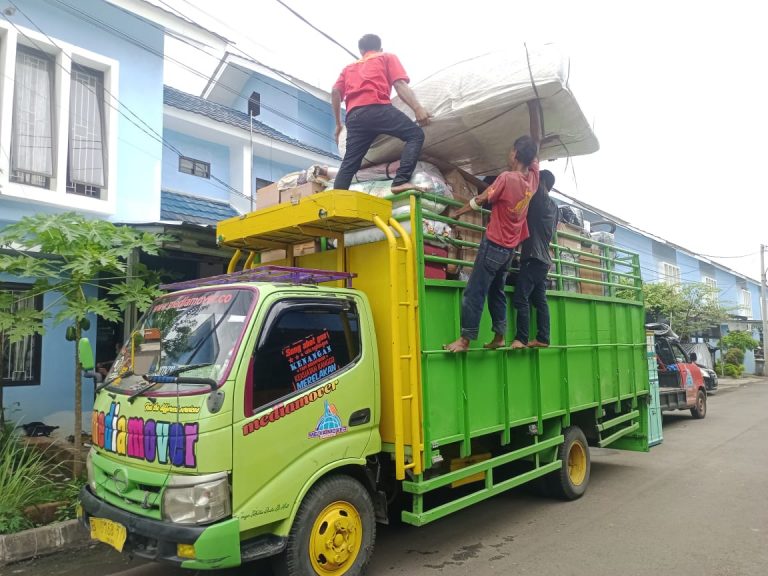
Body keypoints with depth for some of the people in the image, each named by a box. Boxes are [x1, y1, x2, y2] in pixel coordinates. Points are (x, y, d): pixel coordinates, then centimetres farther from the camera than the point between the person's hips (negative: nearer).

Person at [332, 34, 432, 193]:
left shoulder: (349, 67, 35)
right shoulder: (388, 57, 25)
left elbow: (335, 92, 19)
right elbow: (400, 84, 6)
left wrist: (338, 123, 25)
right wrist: (417, 108, -5)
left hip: (354, 116, 5)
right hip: (377, 109, -4)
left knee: (349, 163, 6)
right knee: (415, 134, 3)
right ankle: (400, 181, -16)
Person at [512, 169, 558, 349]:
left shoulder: (540, 200, -5)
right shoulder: (552, 206, 19)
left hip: (533, 257, -9)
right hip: (543, 258, 9)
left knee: (521, 298, -13)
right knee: (540, 300, 6)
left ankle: (521, 339, -16)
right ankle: (543, 338, 4)